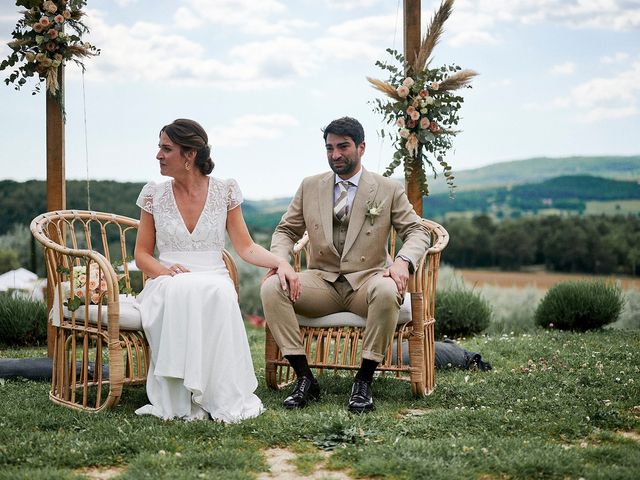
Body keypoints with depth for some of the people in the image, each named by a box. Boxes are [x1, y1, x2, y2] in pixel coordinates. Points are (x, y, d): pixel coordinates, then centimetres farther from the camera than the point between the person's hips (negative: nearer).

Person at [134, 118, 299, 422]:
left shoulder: (225, 191, 7)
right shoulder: (154, 194, 9)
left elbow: (246, 247, 8)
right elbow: (142, 254, 12)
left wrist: (281, 263, -10)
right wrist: (166, 270, -10)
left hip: (214, 283, 0)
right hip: (168, 287, 0)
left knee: (218, 292, -38)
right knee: (181, 291, -38)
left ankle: (221, 396, -30)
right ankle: (181, 399, -32)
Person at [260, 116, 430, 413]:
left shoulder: (388, 190, 6)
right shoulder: (310, 187, 13)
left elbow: (417, 231, 3)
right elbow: (286, 230, 16)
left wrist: (403, 261, -20)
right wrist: (279, 259, -8)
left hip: (366, 280, -2)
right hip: (322, 282, 2)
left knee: (387, 292, -38)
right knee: (271, 288, -25)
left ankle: (364, 382, -24)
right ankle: (304, 378, -21)